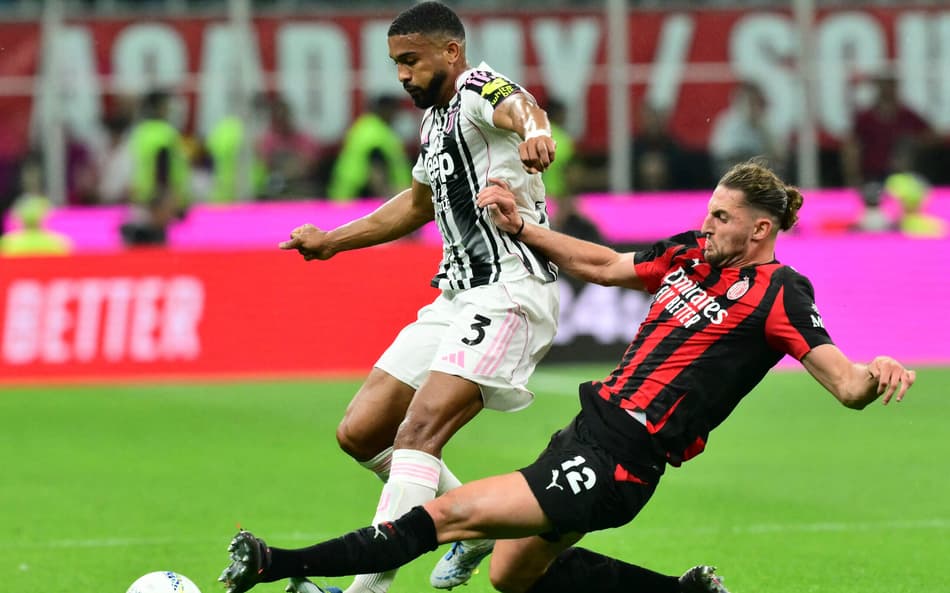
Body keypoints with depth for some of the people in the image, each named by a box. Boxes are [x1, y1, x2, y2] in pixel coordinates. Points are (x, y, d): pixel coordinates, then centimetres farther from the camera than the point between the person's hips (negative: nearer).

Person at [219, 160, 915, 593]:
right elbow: (603, 264, 26)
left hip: (615, 465, -9)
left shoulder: (776, 294, -11)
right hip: (591, 427, 9)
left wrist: (875, 375, -42)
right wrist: (521, 228, 21)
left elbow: (846, 384, -20)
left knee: (448, 513, -13)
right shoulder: (691, 255, 10)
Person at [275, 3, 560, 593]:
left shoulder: (477, 90, -10)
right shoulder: (436, 119, 19)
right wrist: (331, 242, 40)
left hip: (510, 294, -10)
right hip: (458, 297, 10)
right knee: (360, 433, 8)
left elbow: (518, 105, -37)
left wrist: (532, 127, -61)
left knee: (420, 430, -25)